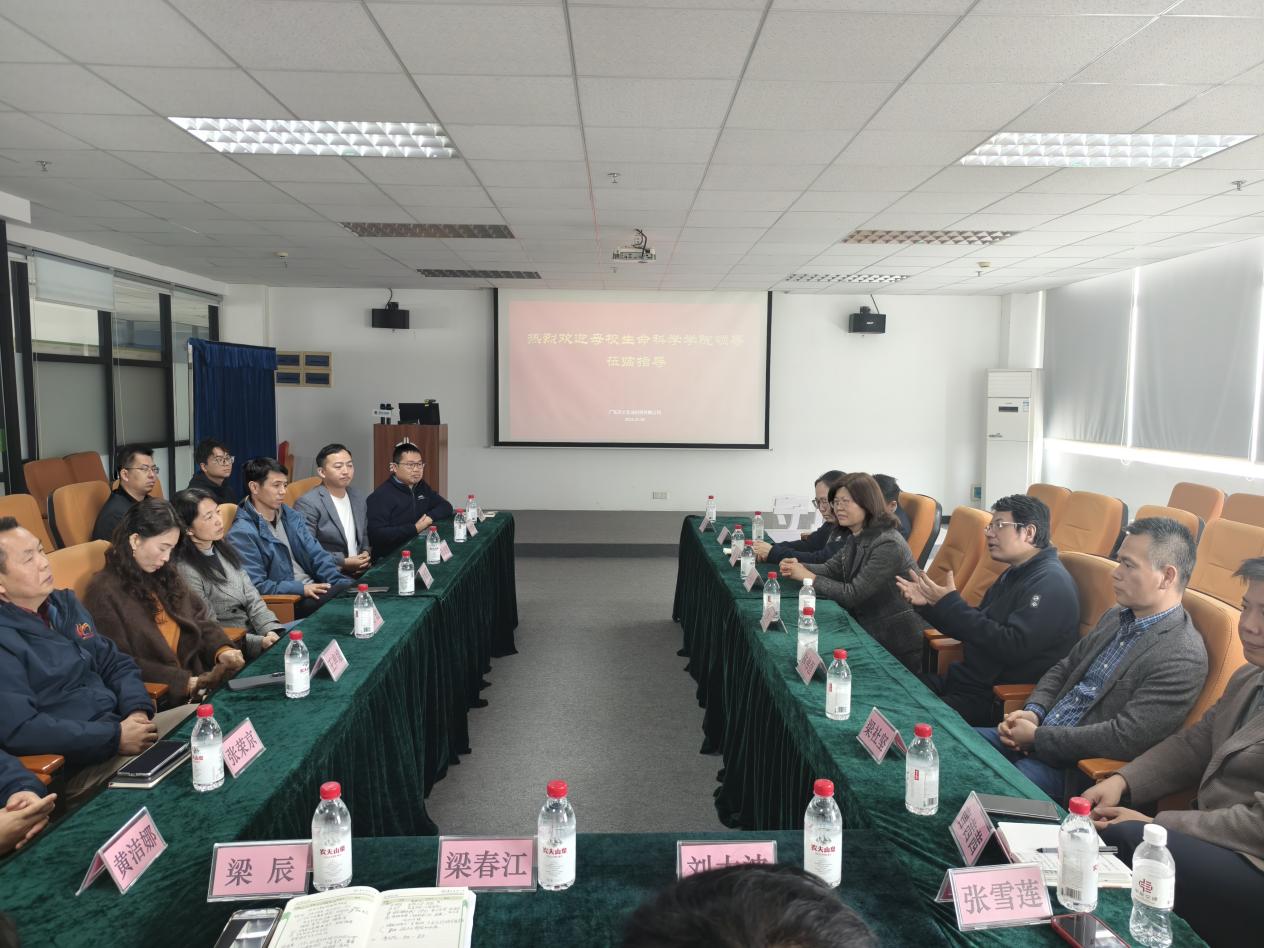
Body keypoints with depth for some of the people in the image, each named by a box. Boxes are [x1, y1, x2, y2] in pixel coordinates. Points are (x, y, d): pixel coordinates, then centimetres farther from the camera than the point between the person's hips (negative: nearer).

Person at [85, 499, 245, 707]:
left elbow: (200, 618, 16)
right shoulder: (104, 592, -8)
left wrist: (221, 650, -4)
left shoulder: (166, 574, 14)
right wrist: (186, 682, -16)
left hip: (196, 681, 7)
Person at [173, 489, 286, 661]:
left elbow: (252, 598, 5)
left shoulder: (223, 549, 7)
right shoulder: (186, 571, -16)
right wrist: (260, 642, -21)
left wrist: (273, 632, -11)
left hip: (254, 631, 7)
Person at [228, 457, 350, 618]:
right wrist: (302, 589, -20)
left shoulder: (290, 516, 14)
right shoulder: (242, 533, -8)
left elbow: (317, 555, 10)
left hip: (315, 588, 7)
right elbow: (256, 586, -13)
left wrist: (342, 583, -5)